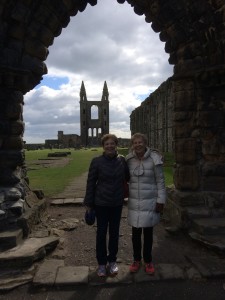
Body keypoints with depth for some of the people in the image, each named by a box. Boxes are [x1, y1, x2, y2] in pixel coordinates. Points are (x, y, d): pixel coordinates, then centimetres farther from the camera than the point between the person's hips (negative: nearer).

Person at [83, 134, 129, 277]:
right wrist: (89, 203, -3)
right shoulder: (97, 161, -11)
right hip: (101, 203, -2)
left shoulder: (122, 160, -4)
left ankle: (112, 261, 34)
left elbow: (128, 177, 14)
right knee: (101, 233, 9)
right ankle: (102, 263, 28)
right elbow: (91, 183, -5)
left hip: (117, 203, 2)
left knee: (114, 232, 15)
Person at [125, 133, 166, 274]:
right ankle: (137, 260, 33)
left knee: (148, 232, 12)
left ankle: (148, 260, 32)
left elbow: (160, 181, -8)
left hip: (150, 201, -2)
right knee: (136, 232, 13)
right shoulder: (129, 159, -3)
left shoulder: (154, 159, -13)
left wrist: (161, 201, -9)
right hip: (134, 202, 3)